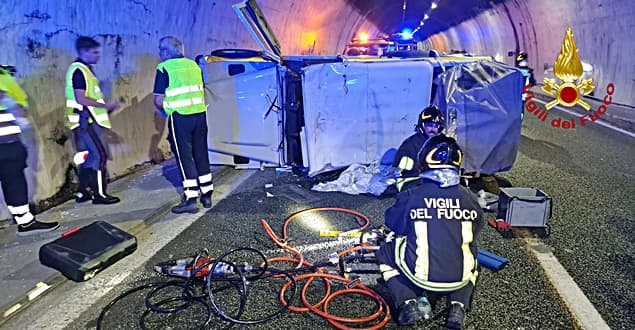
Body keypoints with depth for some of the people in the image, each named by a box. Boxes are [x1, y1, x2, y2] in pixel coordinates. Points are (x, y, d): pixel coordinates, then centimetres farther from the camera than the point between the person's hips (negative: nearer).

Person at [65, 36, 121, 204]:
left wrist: (105, 107, 13)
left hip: (89, 120, 10)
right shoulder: (79, 70, -14)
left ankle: (82, 192, 20)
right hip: (87, 120, -10)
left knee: (88, 156, 13)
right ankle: (99, 193, -1)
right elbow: (81, 99, -22)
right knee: (100, 155, -7)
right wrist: (105, 105, -18)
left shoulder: (85, 69, 16)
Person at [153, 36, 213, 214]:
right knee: (201, 154, 12)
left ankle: (191, 199, 1)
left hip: (180, 118, -6)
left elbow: (158, 101, -7)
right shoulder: (193, 65, 13)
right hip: (200, 114, 6)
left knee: (184, 157, 0)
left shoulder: (164, 68, -5)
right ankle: (207, 195, 20)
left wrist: (165, 109, 12)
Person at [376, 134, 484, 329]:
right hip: (460, 279, 3)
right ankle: (458, 306, 16)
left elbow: (392, 223, 7)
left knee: (385, 253, 22)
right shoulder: (468, 198, -3)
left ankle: (408, 303, 6)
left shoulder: (410, 197, -12)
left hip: (420, 278, -2)